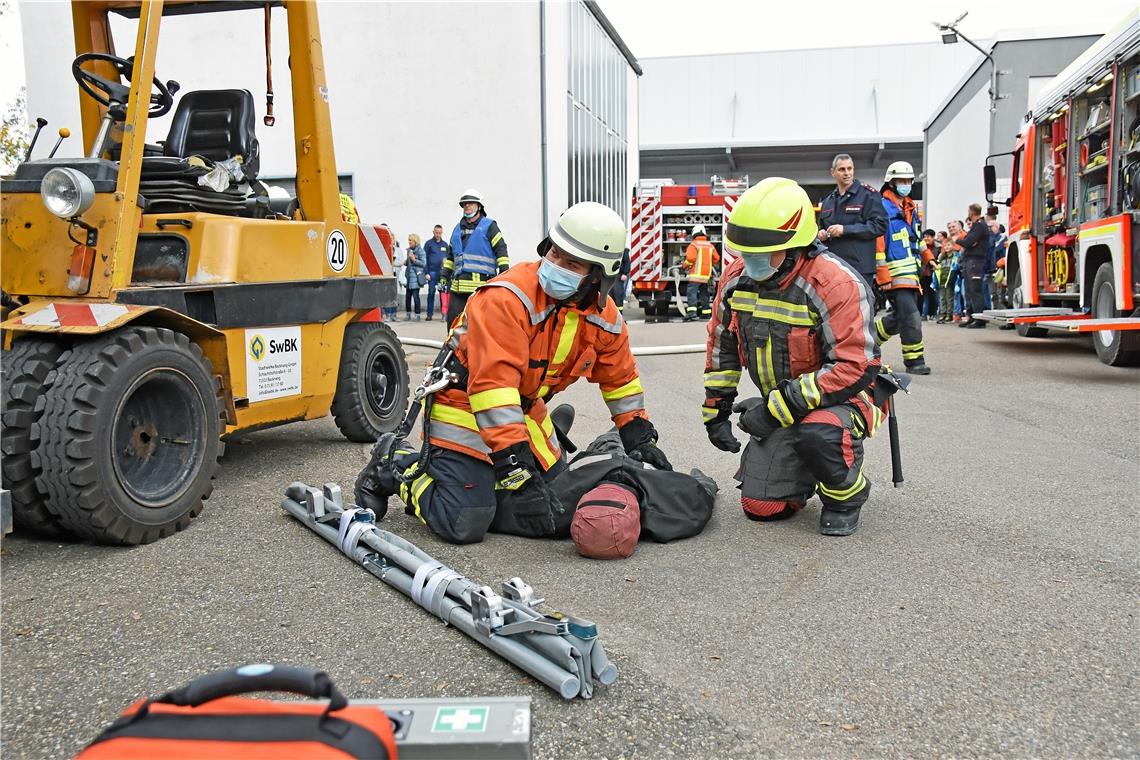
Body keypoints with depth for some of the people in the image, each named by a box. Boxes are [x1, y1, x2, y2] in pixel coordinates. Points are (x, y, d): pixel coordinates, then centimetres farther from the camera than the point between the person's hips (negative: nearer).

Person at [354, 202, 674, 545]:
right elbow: (492, 385, -36)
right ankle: (397, 465, 9)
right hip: (463, 409, -7)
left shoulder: (603, 316, -6)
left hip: (524, 410, 7)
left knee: (556, 507, 11)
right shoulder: (506, 299, -30)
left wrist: (639, 437, 11)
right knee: (463, 525, -15)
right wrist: (515, 467, -39)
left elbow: (621, 377, 12)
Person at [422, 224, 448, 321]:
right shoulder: (429, 243, 4)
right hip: (432, 272, -2)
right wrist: (426, 273, -5)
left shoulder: (445, 244, 13)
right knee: (431, 293, -1)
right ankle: (430, 314, 4)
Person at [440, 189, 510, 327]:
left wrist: (504, 272, -12)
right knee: (453, 320, 2)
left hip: (481, 283, -6)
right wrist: (445, 275, 22)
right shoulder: (458, 228, 23)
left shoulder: (489, 225, 4)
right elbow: (450, 255, 29)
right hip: (458, 284, 6)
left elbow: (501, 250, -3)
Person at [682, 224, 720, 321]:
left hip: (696, 274, -7)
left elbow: (690, 258, -18)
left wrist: (685, 265, -1)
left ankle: (692, 311, -29)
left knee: (691, 291, -12)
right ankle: (706, 312, 21)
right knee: (704, 293, 17)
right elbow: (716, 259, 15)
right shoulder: (710, 245, 12)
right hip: (707, 274, 7)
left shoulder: (694, 244, -8)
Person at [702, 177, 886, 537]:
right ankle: (806, 469, 31)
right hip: (781, 408, 6)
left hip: (840, 398, -5)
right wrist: (716, 411, 8)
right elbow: (722, 346, 9)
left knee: (817, 431, -40)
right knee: (760, 507, -1)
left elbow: (857, 368, -30)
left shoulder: (836, 284, -26)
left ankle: (847, 492, -7)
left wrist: (778, 407, -31)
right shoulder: (736, 277, -5)